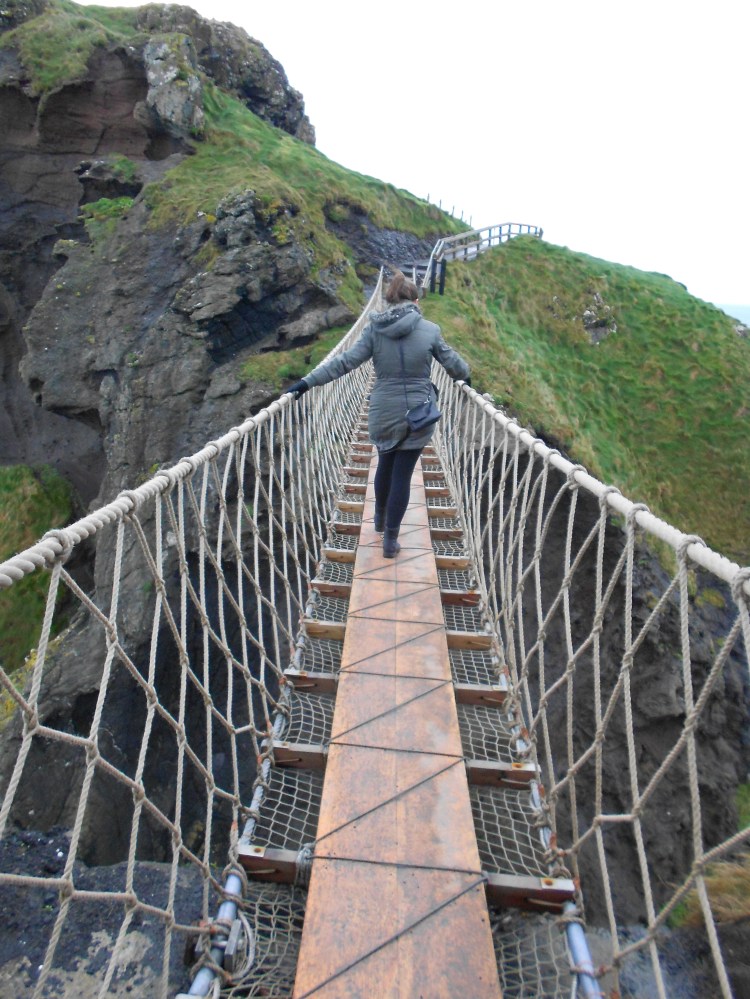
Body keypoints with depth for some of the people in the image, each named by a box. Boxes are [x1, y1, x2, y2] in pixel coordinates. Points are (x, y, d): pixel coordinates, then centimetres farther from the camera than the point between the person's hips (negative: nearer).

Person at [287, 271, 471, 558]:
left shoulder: (375, 329, -4)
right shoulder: (429, 329, -4)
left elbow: (345, 361, -10)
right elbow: (451, 360, 8)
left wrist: (307, 382, -7)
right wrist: (465, 376, 29)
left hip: (384, 413, 1)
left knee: (385, 466, 24)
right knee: (402, 475, 5)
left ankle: (380, 520, 43)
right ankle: (390, 540, 12)